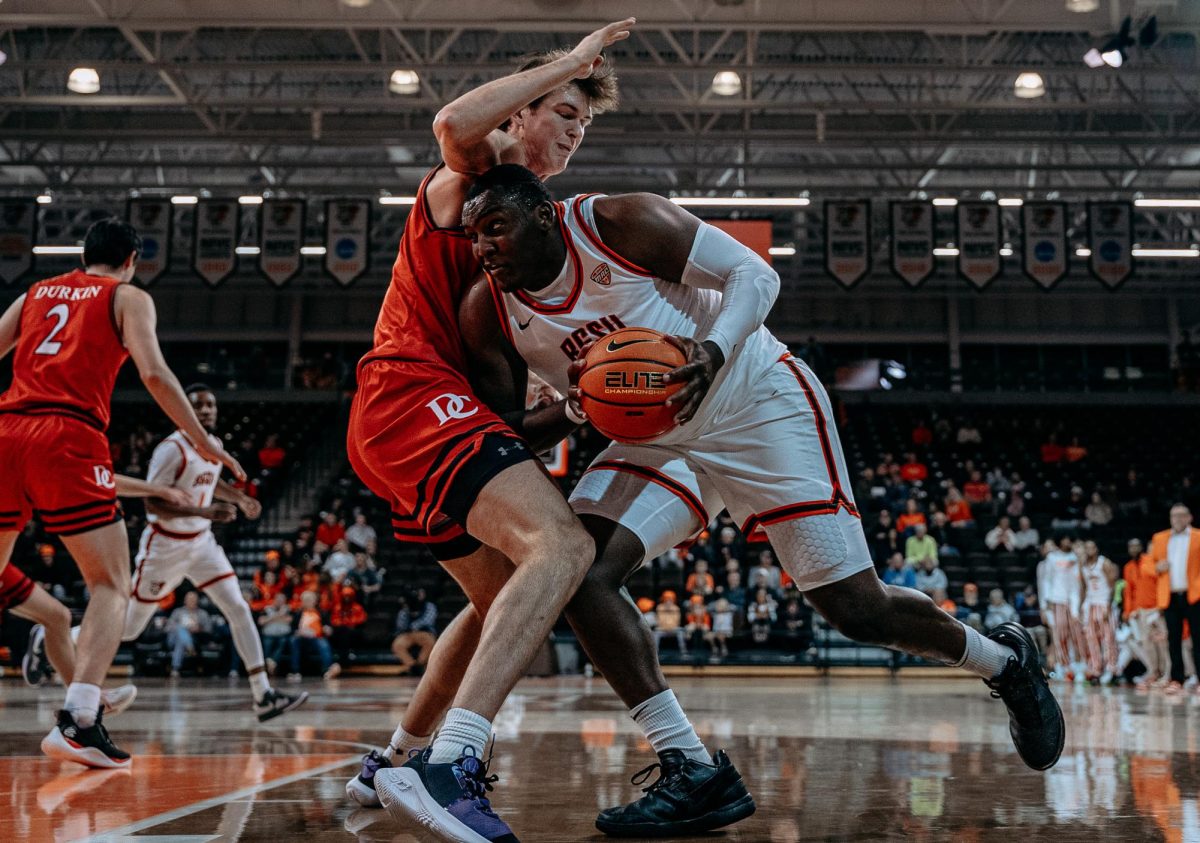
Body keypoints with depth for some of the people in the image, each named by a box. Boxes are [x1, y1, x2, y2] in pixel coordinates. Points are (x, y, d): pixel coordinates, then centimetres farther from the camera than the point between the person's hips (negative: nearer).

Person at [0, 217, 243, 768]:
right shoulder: (128, 297, 13)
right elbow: (154, 374, -2)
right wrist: (205, 442, 4)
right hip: (68, 439, -5)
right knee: (111, 586, 1)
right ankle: (77, 721, -16)